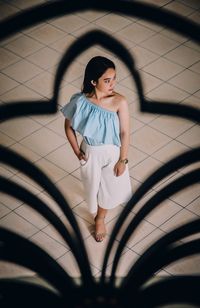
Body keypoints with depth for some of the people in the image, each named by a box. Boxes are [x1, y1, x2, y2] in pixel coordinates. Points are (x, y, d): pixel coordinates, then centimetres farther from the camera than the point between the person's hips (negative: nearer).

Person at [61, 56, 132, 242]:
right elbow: (68, 126, -6)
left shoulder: (119, 102, -26)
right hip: (90, 153, 0)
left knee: (109, 186, 22)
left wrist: (122, 160, -8)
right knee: (93, 186, 23)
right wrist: (77, 151, -4)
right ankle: (98, 215, 54)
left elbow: (124, 133, -15)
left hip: (112, 152, 0)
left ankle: (99, 218, 53)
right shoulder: (80, 101, -24)